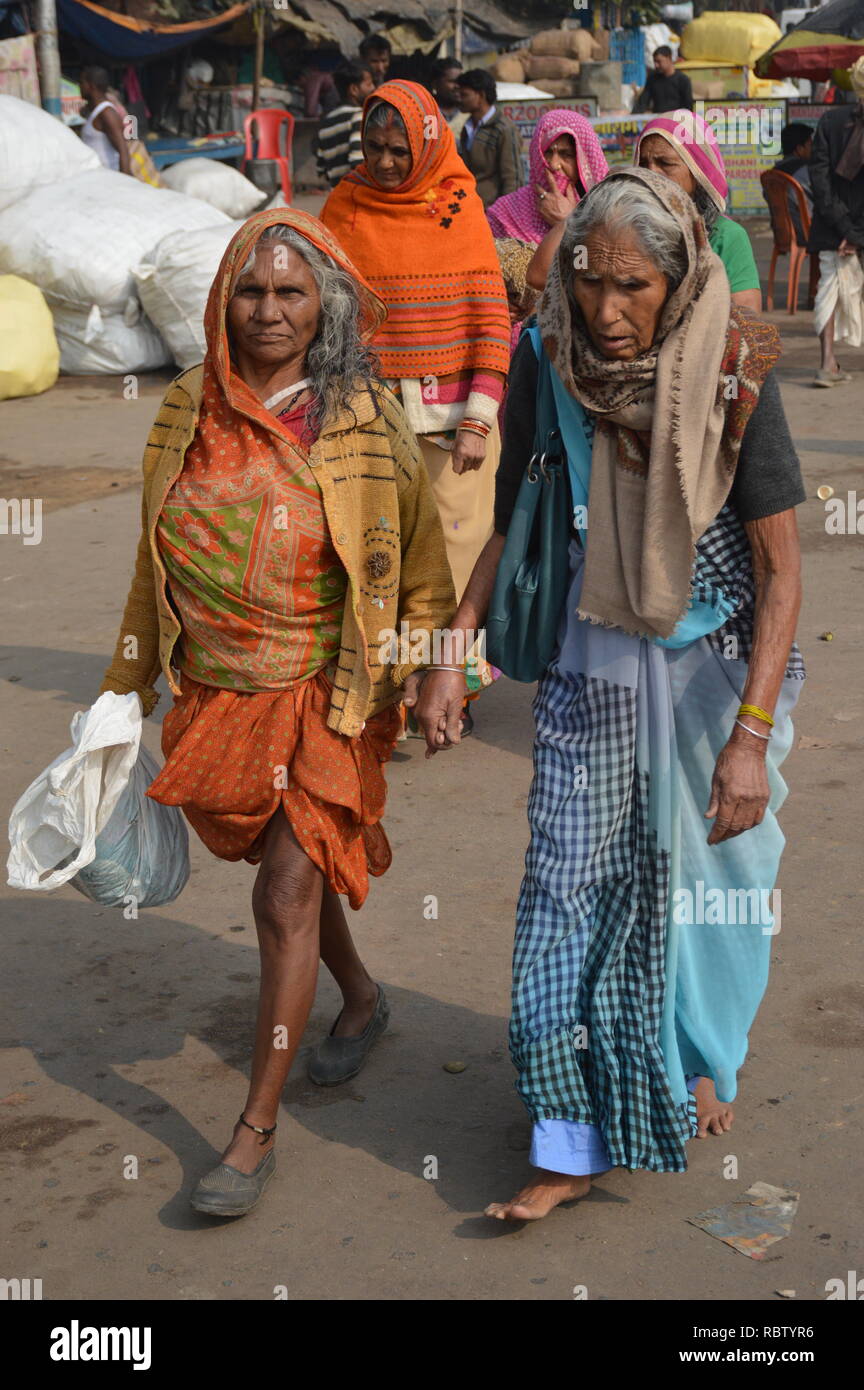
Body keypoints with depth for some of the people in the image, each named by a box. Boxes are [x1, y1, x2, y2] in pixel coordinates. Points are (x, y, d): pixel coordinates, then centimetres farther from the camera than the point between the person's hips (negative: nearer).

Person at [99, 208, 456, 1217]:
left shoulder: (364, 424, -8)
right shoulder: (188, 412, 1)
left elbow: (419, 568, 1)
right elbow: (157, 560, 10)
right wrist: (130, 681, 14)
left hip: (323, 693, -4)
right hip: (216, 692, 4)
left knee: (286, 894, -7)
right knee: (294, 867, 20)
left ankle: (256, 1128, 3)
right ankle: (361, 998, 49)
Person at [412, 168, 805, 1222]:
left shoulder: (734, 375, -20)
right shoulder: (546, 360, -11)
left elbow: (780, 569, -18)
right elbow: (512, 524, 1)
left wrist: (751, 737, -24)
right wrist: (452, 654, -6)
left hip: (720, 661, -2)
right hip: (593, 663, 2)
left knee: (711, 873, 13)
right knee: (572, 877, 0)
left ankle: (699, 1059, 42)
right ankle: (572, 1141, 11)